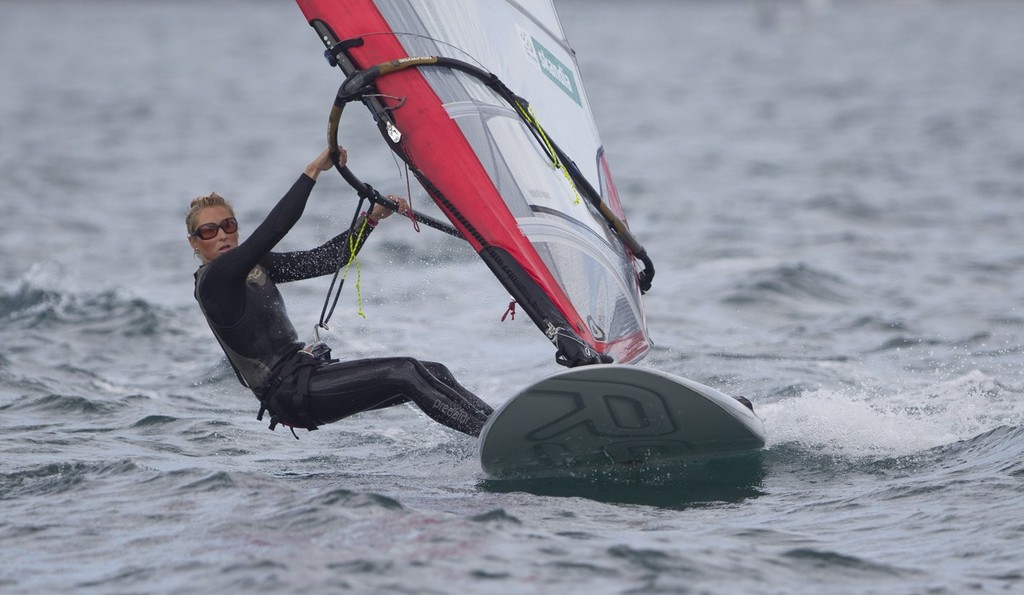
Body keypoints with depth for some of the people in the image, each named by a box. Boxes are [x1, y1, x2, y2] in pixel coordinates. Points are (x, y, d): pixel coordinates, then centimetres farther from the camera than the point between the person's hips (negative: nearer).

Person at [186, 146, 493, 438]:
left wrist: (373, 216, 2)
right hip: (287, 391, -9)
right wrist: (313, 171, -20)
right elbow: (274, 229, -21)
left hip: (307, 373, 9)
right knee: (405, 374, -22)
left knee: (434, 374, -4)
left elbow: (325, 260, 13)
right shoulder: (214, 279, -10)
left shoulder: (254, 266, 16)